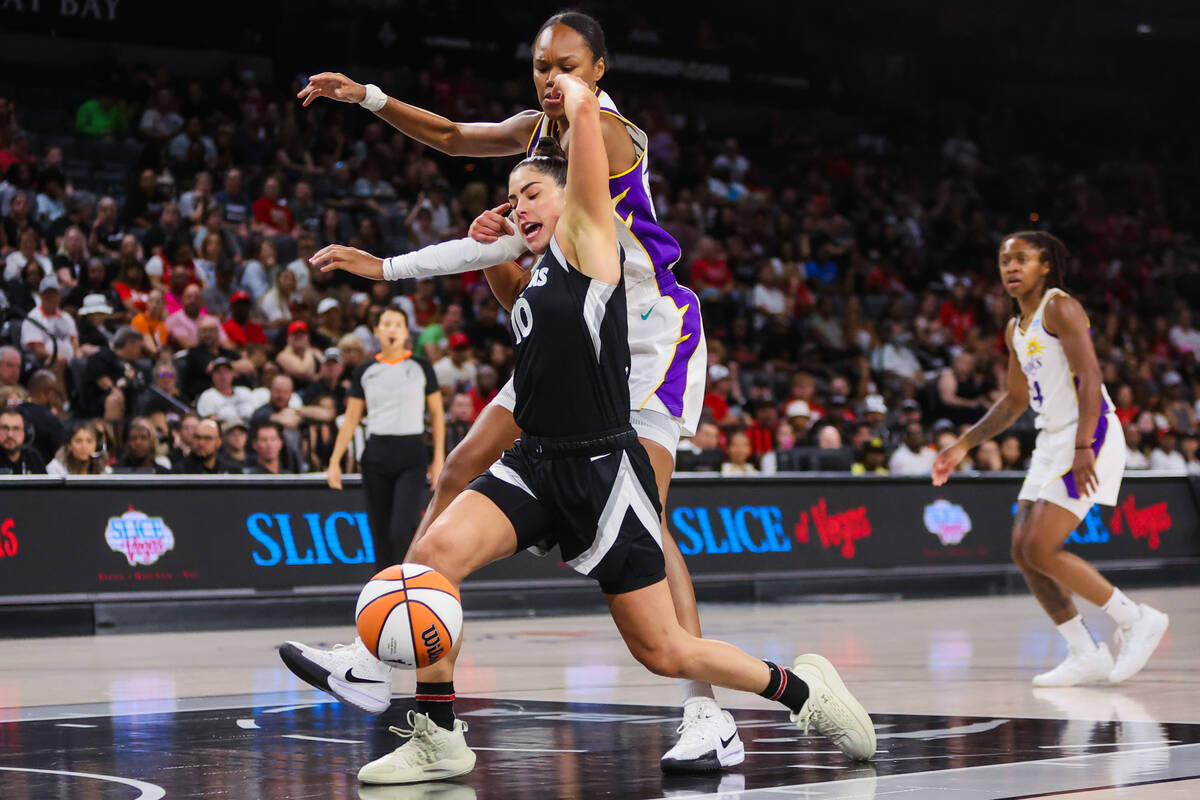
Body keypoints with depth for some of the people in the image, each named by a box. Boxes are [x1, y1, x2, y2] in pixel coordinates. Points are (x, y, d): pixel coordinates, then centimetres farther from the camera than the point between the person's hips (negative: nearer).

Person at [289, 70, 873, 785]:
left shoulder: (585, 235, -4)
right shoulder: (538, 273, 17)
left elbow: (586, 107, -11)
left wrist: (571, 88, 9)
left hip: (602, 470, -7)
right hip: (536, 462, 7)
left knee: (663, 651, 0)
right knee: (434, 552, -18)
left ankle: (803, 688, 23)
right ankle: (440, 741, -11)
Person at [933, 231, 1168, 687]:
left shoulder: (1060, 308, -9)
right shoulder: (1015, 331, 18)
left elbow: (1090, 375, -19)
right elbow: (1015, 400, 27)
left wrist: (1083, 446, -29)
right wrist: (963, 447, 23)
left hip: (1090, 438, -9)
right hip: (1052, 442, 9)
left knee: (1042, 551, -16)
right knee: (1023, 552, 4)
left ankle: (1137, 619, -2)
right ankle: (1087, 657, 11)